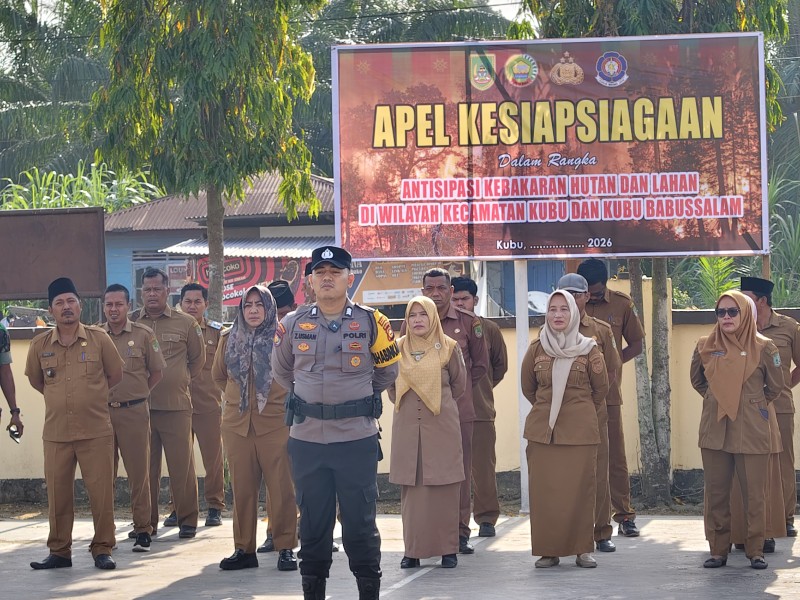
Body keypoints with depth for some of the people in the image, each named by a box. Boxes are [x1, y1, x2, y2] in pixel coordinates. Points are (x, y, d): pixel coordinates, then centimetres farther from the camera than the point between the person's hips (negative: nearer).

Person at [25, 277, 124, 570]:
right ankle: (59, 551, 15)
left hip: (96, 432, -2)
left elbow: (115, 375, 10)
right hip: (56, 433, 2)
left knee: (101, 492, -2)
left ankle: (102, 550, 9)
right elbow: (35, 380, 20)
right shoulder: (40, 345, 4)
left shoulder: (98, 338, -1)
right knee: (57, 494, 5)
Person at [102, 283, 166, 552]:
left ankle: (142, 529, 5)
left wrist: (137, 394, 7)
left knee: (139, 472, -1)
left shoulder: (143, 334, 2)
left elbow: (157, 371, 9)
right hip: (101, 411, 2)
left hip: (134, 411, -2)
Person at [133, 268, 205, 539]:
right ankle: (147, 521, 13)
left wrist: (180, 381, 11)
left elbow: (198, 359, 16)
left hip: (176, 406, -1)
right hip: (140, 406, 1)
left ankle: (187, 519, 8)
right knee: (145, 466, 6)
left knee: (182, 464, 0)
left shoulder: (185, 324, 5)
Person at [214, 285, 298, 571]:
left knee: (282, 486, -4)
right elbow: (219, 375, 24)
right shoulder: (230, 340, 9)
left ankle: (286, 548, 2)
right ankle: (244, 549, 12)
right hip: (237, 423, 4)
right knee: (242, 488, 6)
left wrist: (286, 400, 5)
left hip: (275, 422, -4)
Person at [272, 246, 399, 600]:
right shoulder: (292, 325, 4)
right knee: (312, 524, 8)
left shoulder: (371, 324, -1)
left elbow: (387, 371, 13)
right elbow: (281, 370, 20)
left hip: (357, 439, -2)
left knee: (360, 523, 1)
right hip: (307, 440, 2)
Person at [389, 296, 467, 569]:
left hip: (441, 426, -2)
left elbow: (459, 384, 13)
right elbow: (391, 385, 21)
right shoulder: (398, 349, 7)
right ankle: (413, 549, 2)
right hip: (407, 426, 2)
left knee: (445, 488, -3)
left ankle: (448, 549, 1)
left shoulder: (448, 348, 1)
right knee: (411, 489, -1)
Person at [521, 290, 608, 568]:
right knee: (543, 491, -2)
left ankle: (582, 549, 7)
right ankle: (548, 550, 5)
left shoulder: (588, 350, 0)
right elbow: (527, 387, 19)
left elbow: (601, 388, 13)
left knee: (580, 490, -2)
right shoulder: (536, 350, 4)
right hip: (542, 430, 2)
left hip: (580, 430, -1)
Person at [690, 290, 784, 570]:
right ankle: (718, 550, 12)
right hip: (714, 431, 2)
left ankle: (756, 551, 9)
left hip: (752, 432, -2)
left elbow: (775, 386, 8)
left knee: (754, 495, 0)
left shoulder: (763, 348, -3)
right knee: (716, 494, 4)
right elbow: (697, 380, 21)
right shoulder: (705, 347, 4)